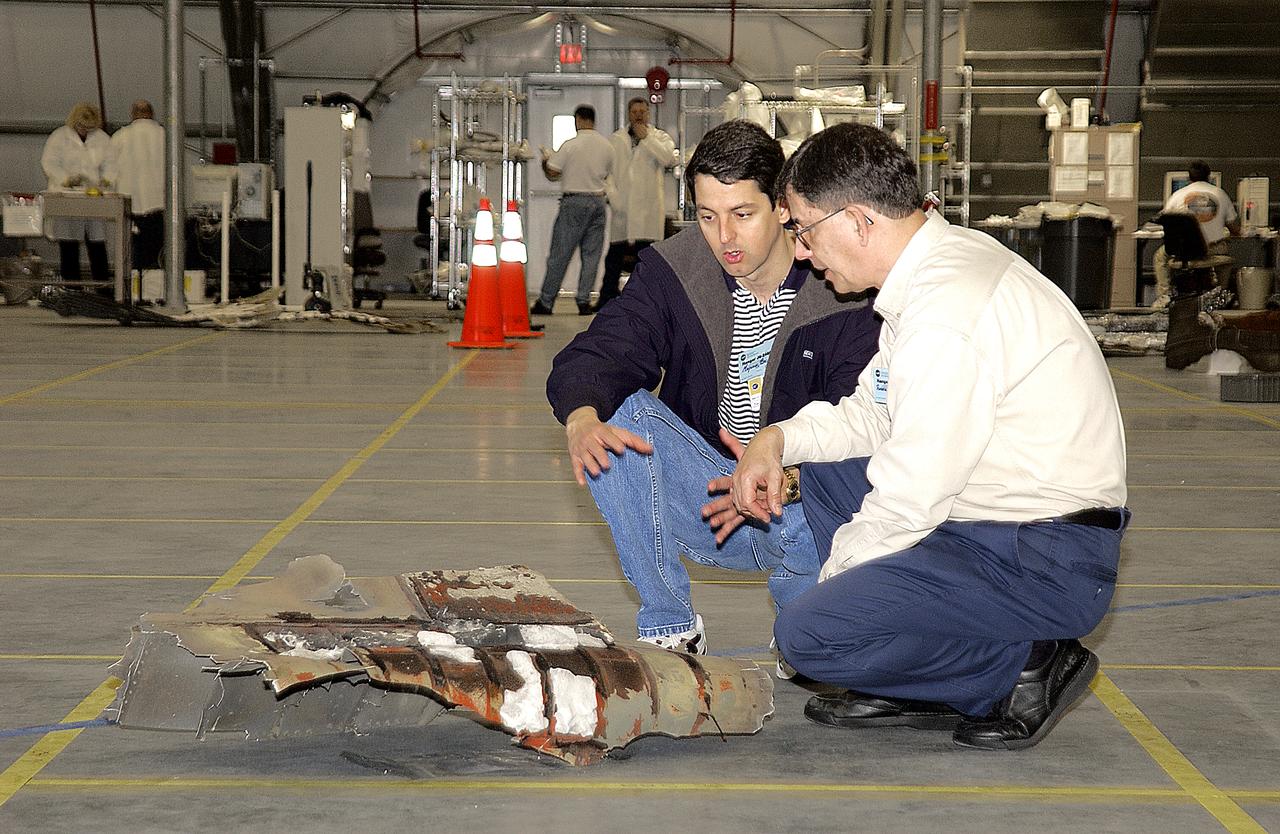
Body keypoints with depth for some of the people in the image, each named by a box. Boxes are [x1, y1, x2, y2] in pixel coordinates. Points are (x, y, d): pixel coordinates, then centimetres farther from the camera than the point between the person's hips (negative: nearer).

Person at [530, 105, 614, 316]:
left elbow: (552, 175, -6)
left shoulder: (570, 146, -10)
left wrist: (545, 160, 14)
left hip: (574, 201, -4)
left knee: (559, 254, 0)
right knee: (591, 254, 7)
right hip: (598, 200, 4)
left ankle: (545, 302, 3)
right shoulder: (607, 146, 5)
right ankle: (584, 301, 3)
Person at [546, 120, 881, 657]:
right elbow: (595, 356, -14)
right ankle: (669, 626, -10)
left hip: (798, 504, -3)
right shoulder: (671, 272, -3)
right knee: (614, 412, -21)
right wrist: (582, 416, -39)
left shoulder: (846, 291, -13)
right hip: (702, 505, 3)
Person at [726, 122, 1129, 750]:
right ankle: (920, 692, 13)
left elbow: (908, 503, -21)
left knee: (807, 634, -20)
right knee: (821, 466, 20)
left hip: (1047, 565, -10)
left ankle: (1027, 667, -3)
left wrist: (831, 577, -5)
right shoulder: (946, 259, 9)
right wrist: (779, 438, 2)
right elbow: (874, 412, 18)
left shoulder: (946, 314, -24)